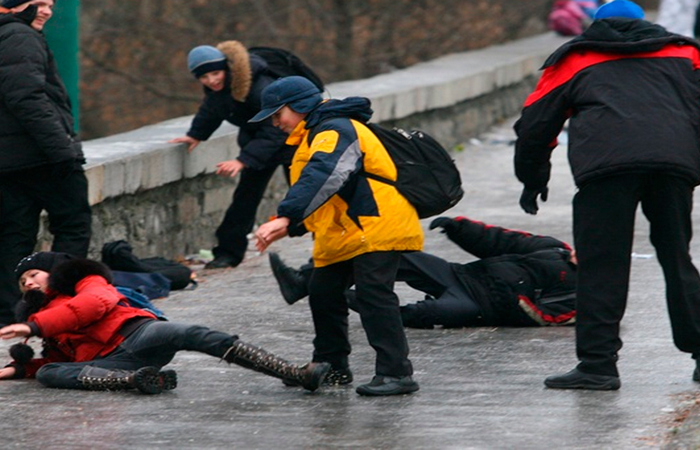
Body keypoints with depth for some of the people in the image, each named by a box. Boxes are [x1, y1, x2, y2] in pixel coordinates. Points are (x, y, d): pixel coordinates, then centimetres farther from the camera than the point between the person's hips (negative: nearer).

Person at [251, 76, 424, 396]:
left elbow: (321, 178, -33)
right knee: (323, 294, 14)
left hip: (376, 228, -11)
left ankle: (396, 372, -20)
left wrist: (285, 218, -42)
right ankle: (331, 367, 27)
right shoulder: (313, 138, 20)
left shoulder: (336, 131, -16)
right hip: (341, 236, 11)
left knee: (374, 295, -18)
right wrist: (289, 227, 7)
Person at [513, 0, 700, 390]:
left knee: (601, 266, 0)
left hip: (607, 162, -2)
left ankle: (598, 363, -5)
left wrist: (533, 181, 40)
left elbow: (534, 124, 28)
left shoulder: (574, 61, 29)